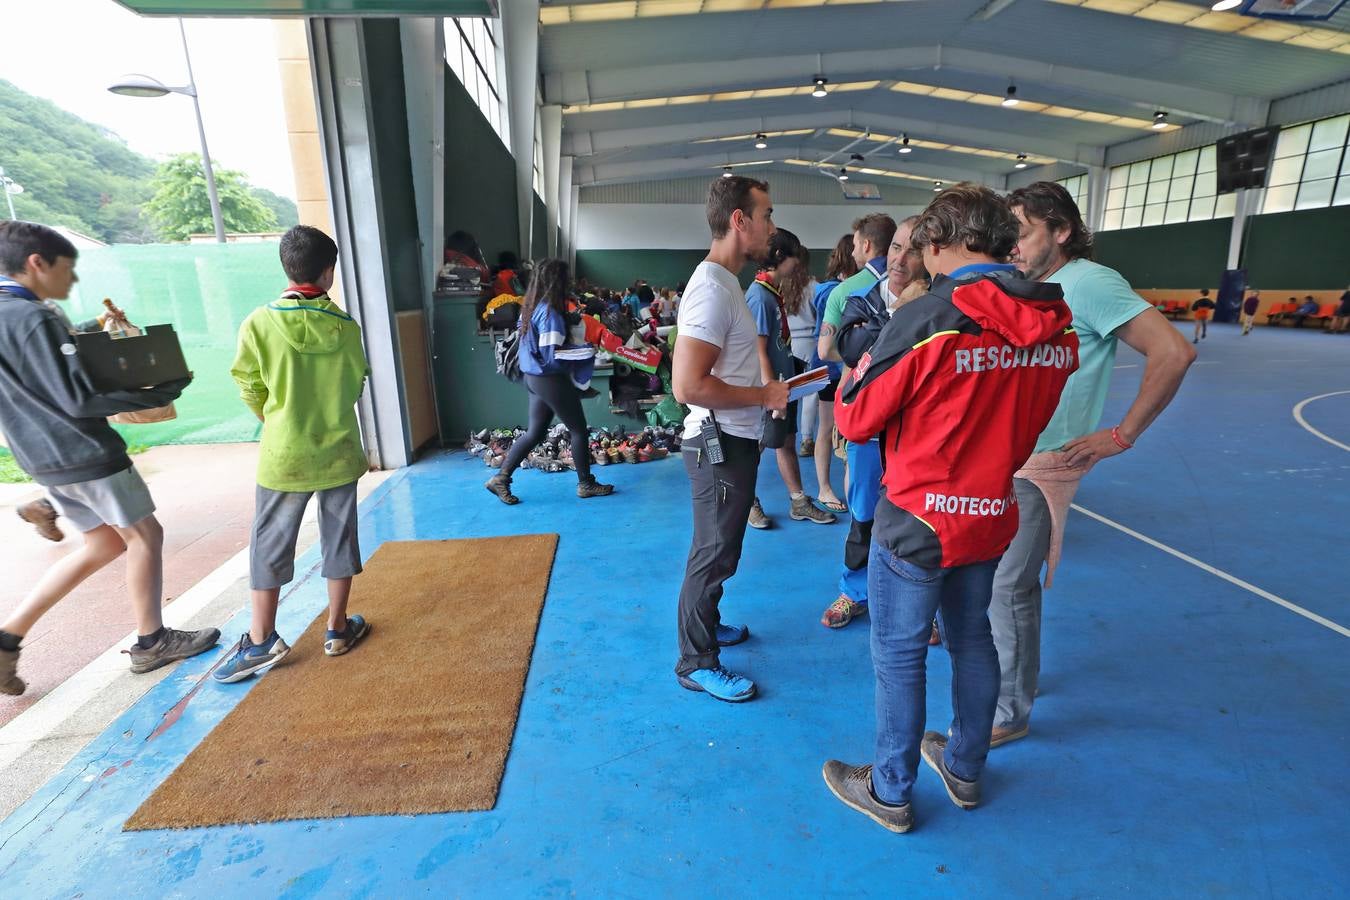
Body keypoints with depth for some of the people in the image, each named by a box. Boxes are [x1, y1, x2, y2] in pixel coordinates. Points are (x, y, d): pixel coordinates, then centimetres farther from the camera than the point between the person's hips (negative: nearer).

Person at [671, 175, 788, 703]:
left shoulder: (723, 282, 12)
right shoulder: (712, 288, -21)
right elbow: (688, 386, -29)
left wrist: (765, 392, 10)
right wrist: (764, 395, -19)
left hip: (732, 442, 10)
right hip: (721, 445, -10)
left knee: (716, 549, 23)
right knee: (714, 555, 3)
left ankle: (706, 624, 42)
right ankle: (696, 663, 20)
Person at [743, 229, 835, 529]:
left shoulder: (775, 291, 9)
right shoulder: (760, 295, -19)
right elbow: (760, 351, -21)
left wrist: (795, 289, 15)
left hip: (785, 382, 9)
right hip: (770, 386, -9)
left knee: (787, 442, 15)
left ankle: (799, 503, 26)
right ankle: (750, 504, 22)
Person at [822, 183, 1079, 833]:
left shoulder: (924, 321, -21)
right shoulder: (1059, 326, -1)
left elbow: (855, 420, -14)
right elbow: (1031, 418, 11)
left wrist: (855, 372, 5)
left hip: (918, 521, -6)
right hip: (993, 517, 7)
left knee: (898, 656, 10)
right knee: (972, 641, 23)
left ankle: (890, 793, 29)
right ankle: (965, 770, 44)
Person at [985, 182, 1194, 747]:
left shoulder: (1089, 282, -13)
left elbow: (1173, 352, -18)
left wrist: (1120, 436, -15)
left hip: (1041, 465, -8)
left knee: (1009, 587, -4)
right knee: (994, 575, 16)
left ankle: (1010, 712, 13)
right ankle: (1016, 673, 37)